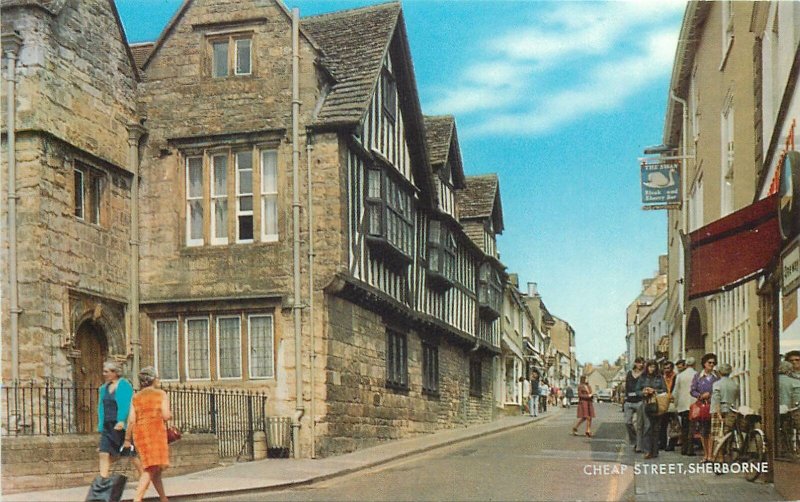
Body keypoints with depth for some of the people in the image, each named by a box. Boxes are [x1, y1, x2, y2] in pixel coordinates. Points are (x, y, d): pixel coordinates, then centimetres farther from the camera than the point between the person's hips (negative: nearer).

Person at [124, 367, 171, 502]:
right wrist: (170, 414, 13)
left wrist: (127, 439, 7)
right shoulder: (161, 394, 1)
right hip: (155, 431, -6)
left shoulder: (136, 397, 12)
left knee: (154, 468, 15)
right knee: (151, 469, -11)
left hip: (139, 432, 6)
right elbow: (166, 415, -9)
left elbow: (132, 420, 3)